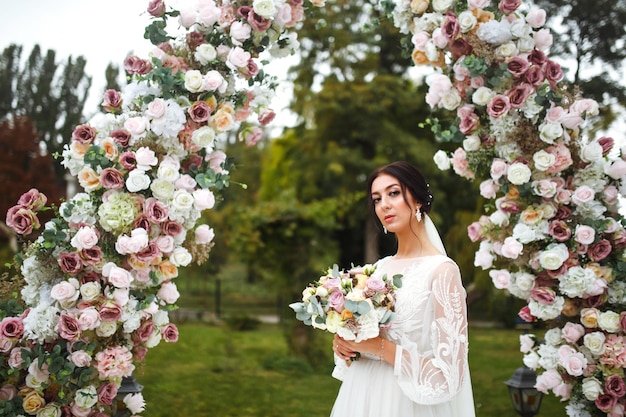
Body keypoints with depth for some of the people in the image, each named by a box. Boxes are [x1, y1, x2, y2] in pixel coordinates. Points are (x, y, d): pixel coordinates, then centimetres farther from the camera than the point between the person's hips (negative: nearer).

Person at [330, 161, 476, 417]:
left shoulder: (442, 270, -15)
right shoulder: (379, 269, 5)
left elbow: (449, 374, -19)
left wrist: (380, 347, -21)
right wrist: (345, 344, -4)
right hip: (362, 395, 6)